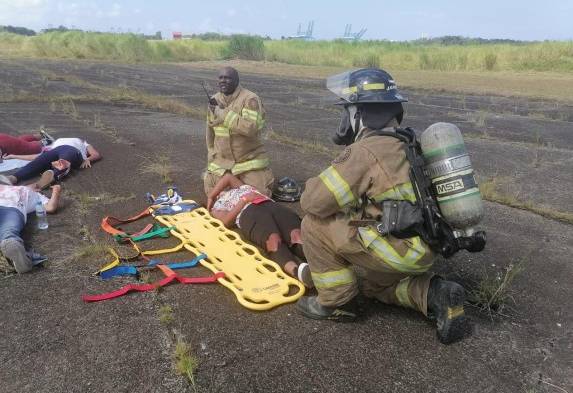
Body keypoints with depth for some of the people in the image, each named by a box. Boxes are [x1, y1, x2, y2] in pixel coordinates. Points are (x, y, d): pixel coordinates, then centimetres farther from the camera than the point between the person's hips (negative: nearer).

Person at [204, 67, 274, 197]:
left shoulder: (250, 99, -17)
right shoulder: (214, 100, 3)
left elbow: (250, 128, -32)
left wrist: (223, 114, -26)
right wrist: (211, 160, 19)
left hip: (249, 161, -5)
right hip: (221, 161, 5)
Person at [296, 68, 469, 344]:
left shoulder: (366, 151, -18)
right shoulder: (402, 144, 10)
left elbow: (313, 202, -17)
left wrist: (315, 188, 5)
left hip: (403, 249, -9)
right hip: (426, 245, 9)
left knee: (315, 224, -4)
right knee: (377, 284, 34)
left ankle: (337, 302, 8)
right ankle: (435, 294, 11)